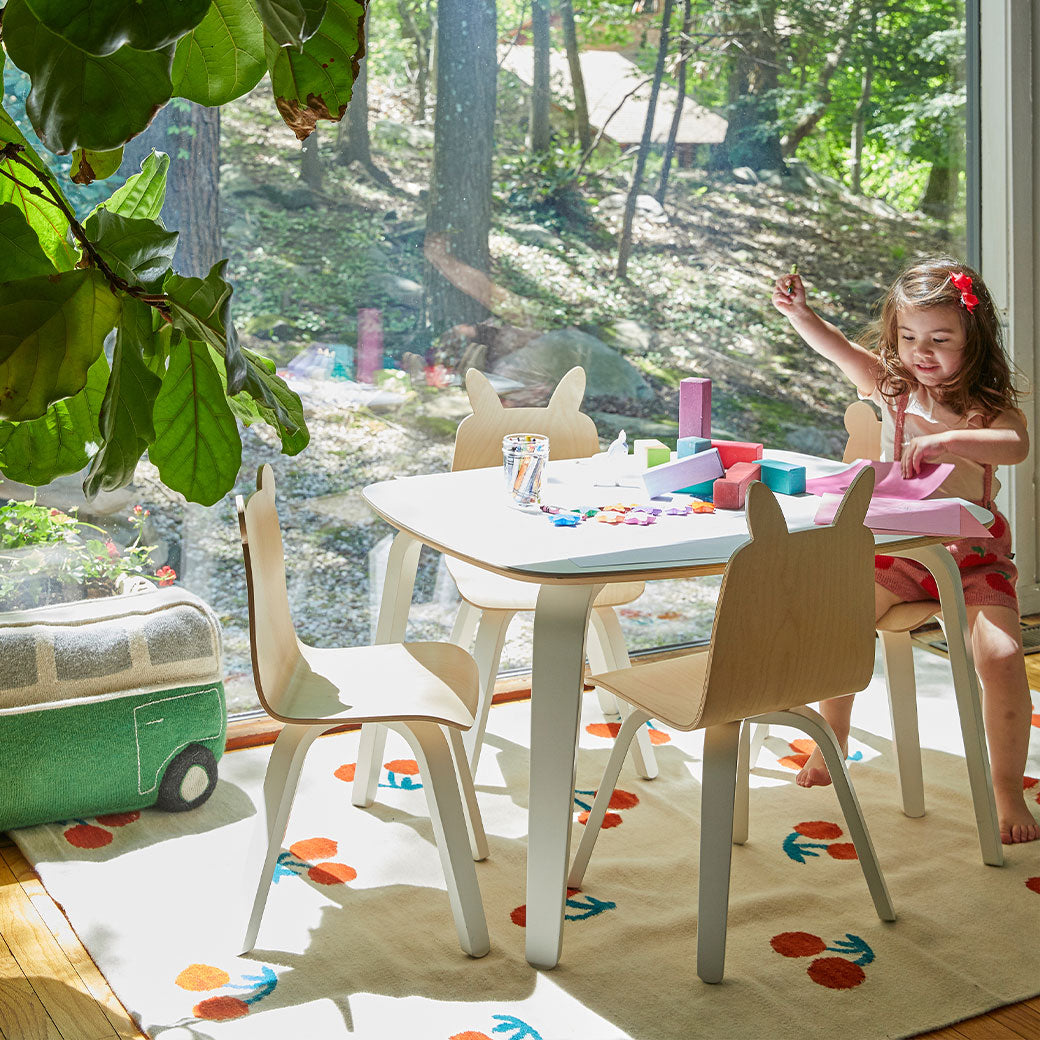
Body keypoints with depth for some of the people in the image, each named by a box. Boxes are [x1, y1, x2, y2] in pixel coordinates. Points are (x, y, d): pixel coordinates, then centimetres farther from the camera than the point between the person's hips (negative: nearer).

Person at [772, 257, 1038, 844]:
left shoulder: (989, 404, -7)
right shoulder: (892, 386, 3)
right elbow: (839, 348, -7)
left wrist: (949, 440, -43)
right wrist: (799, 312, -26)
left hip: (973, 555, -3)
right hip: (896, 548, 3)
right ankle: (832, 743, 14)